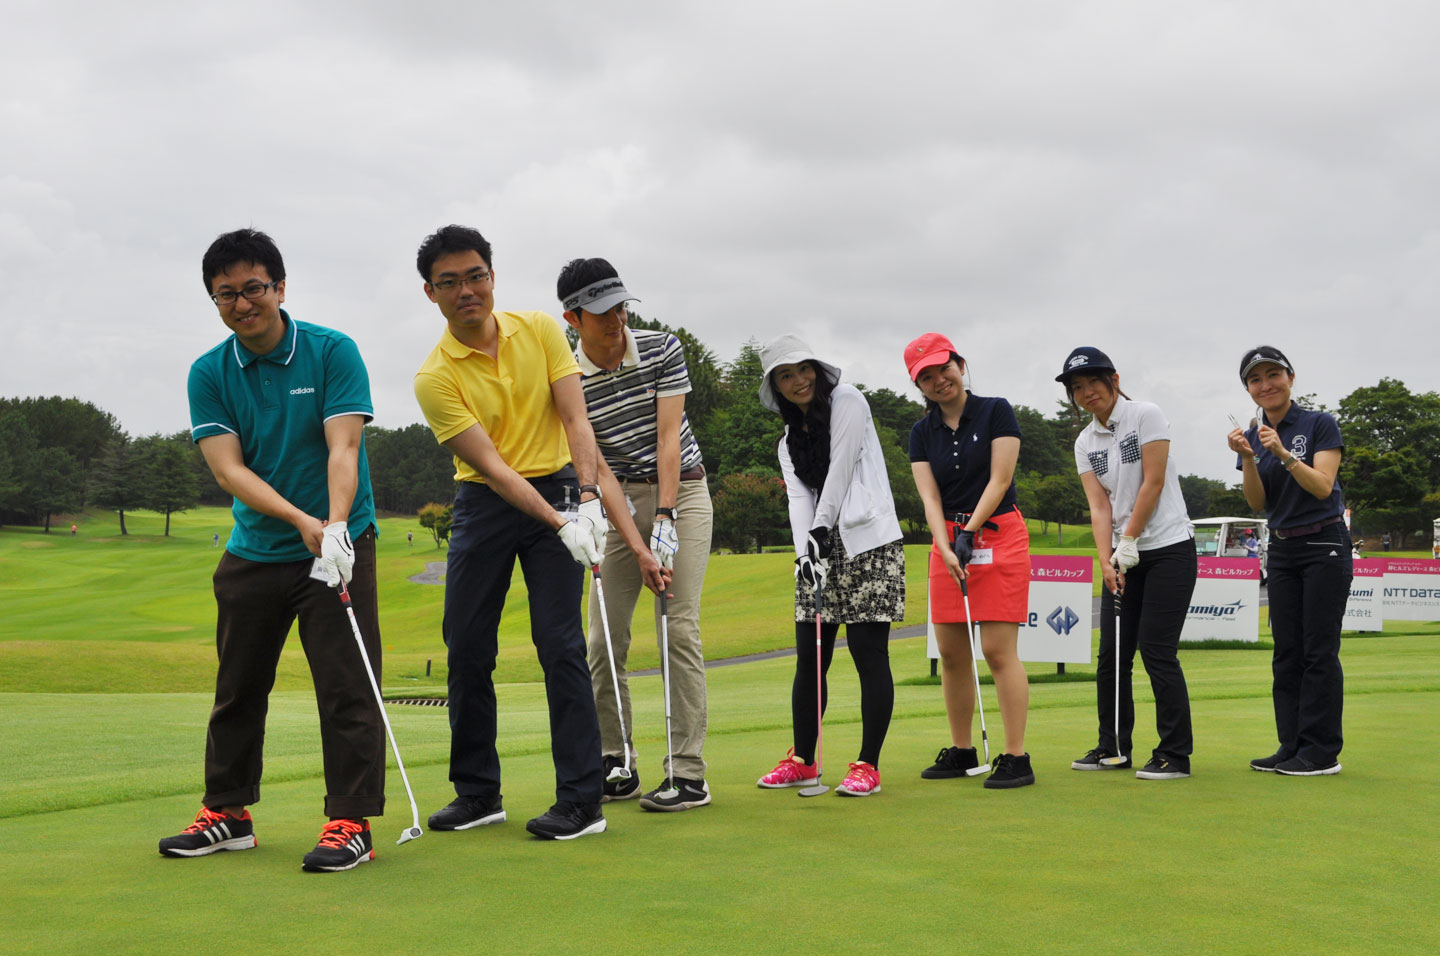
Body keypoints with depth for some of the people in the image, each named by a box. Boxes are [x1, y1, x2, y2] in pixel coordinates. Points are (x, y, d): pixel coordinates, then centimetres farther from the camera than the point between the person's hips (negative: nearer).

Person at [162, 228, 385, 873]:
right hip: (253, 549, 4)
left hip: (337, 545, -4)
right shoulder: (209, 374, 0)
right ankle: (227, 814, 26)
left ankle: (350, 823, -1)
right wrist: (299, 519, -26)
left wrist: (334, 527, -34)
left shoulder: (333, 352, -8)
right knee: (237, 687, 13)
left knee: (346, 687, -7)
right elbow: (228, 468, -11)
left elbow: (343, 448, -17)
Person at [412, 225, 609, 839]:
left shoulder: (540, 330, -4)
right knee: (466, 647, 3)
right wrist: (558, 523, -30)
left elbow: (575, 419, -9)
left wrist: (586, 499, -25)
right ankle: (477, 793, 18)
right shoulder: (434, 378, -11)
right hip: (484, 504, 1)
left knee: (560, 643, -8)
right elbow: (492, 465, -18)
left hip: (559, 489, -1)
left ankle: (581, 799, -3)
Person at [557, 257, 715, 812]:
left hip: (680, 491, -2)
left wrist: (665, 524, -21)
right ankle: (616, 766, 11)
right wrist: (637, 547, -19)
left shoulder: (663, 350, -10)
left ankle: (687, 774, -10)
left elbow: (668, 438, -14)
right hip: (621, 500, 2)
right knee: (605, 636, -1)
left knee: (679, 629, -11)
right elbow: (596, 469, -12)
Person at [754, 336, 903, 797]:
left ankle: (868, 765, -2)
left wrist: (823, 526, -8)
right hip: (820, 550, 6)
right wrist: (806, 549, -12)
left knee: (868, 653, -7)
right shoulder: (789, 443, 18)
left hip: (867, 543, -6)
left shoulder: (847, 401, 1)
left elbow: (840, 470, -7)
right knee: (809, 656, 5)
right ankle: (802, 760, 16)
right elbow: (799, 498, 4)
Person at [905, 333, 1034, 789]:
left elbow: (999, 480, -9)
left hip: (998, 535, -5)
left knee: (998, 649, -10)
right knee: (951, 651, 5)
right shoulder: (922, 433, 8)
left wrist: (970, 533, -15)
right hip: (948, 540, 5)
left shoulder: (996, 412, -4)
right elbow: (930, 498, -1)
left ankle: (1016, 758, -8)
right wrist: (946, 548, -16)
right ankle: (961, 751, 16)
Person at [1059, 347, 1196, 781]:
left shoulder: (1146, 415, -8)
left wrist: (1129, 541, -12)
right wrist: (1106, 561, -11)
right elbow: (1099, 506, 1)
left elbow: (1153, 483, -12)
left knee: (1157, 651, -9)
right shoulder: (1085, 442, 8)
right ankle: (1112, 748, 18)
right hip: (1124, 555, 6)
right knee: (1112, 654, 5)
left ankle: (1175, 754, 0)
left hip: (1169, 548, -6)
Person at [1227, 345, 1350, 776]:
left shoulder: (1319, 425, -8)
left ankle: (1322, 752, -1)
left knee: (1319, 650, -6)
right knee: (1287, 652, 6)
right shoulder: (1253, 436, 8)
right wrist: (1247, 458, -14)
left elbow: (1323, 487, -16)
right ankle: (1292, 747, 12)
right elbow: (1257, 502, 1)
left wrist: (1284, 453, -27)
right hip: (1282, 551, 6)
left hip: (1324, 546, -6)